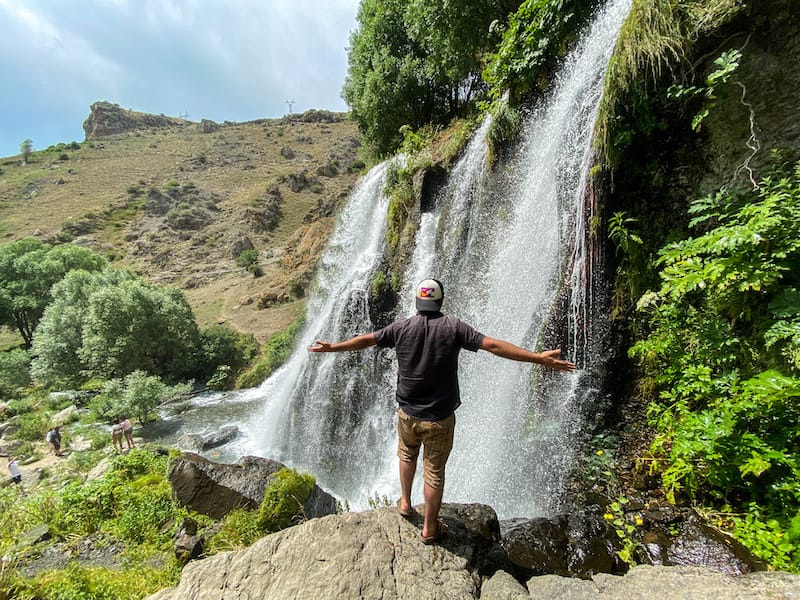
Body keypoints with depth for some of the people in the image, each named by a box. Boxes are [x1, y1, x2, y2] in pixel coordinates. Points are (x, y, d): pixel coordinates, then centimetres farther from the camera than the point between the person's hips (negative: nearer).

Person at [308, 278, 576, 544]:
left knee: (407, 455, 30)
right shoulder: (453, 327, -14)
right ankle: (429, 528, 32)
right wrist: (539, 358, -13)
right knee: (434, 472, 15)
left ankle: (405, 502, 47)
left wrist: (330, 347, 15)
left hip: (407, 413, 3)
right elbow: (494, 345, -18)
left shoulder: (402, 327, -8)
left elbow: (365, 340, 1)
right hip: (439, 418, -2)